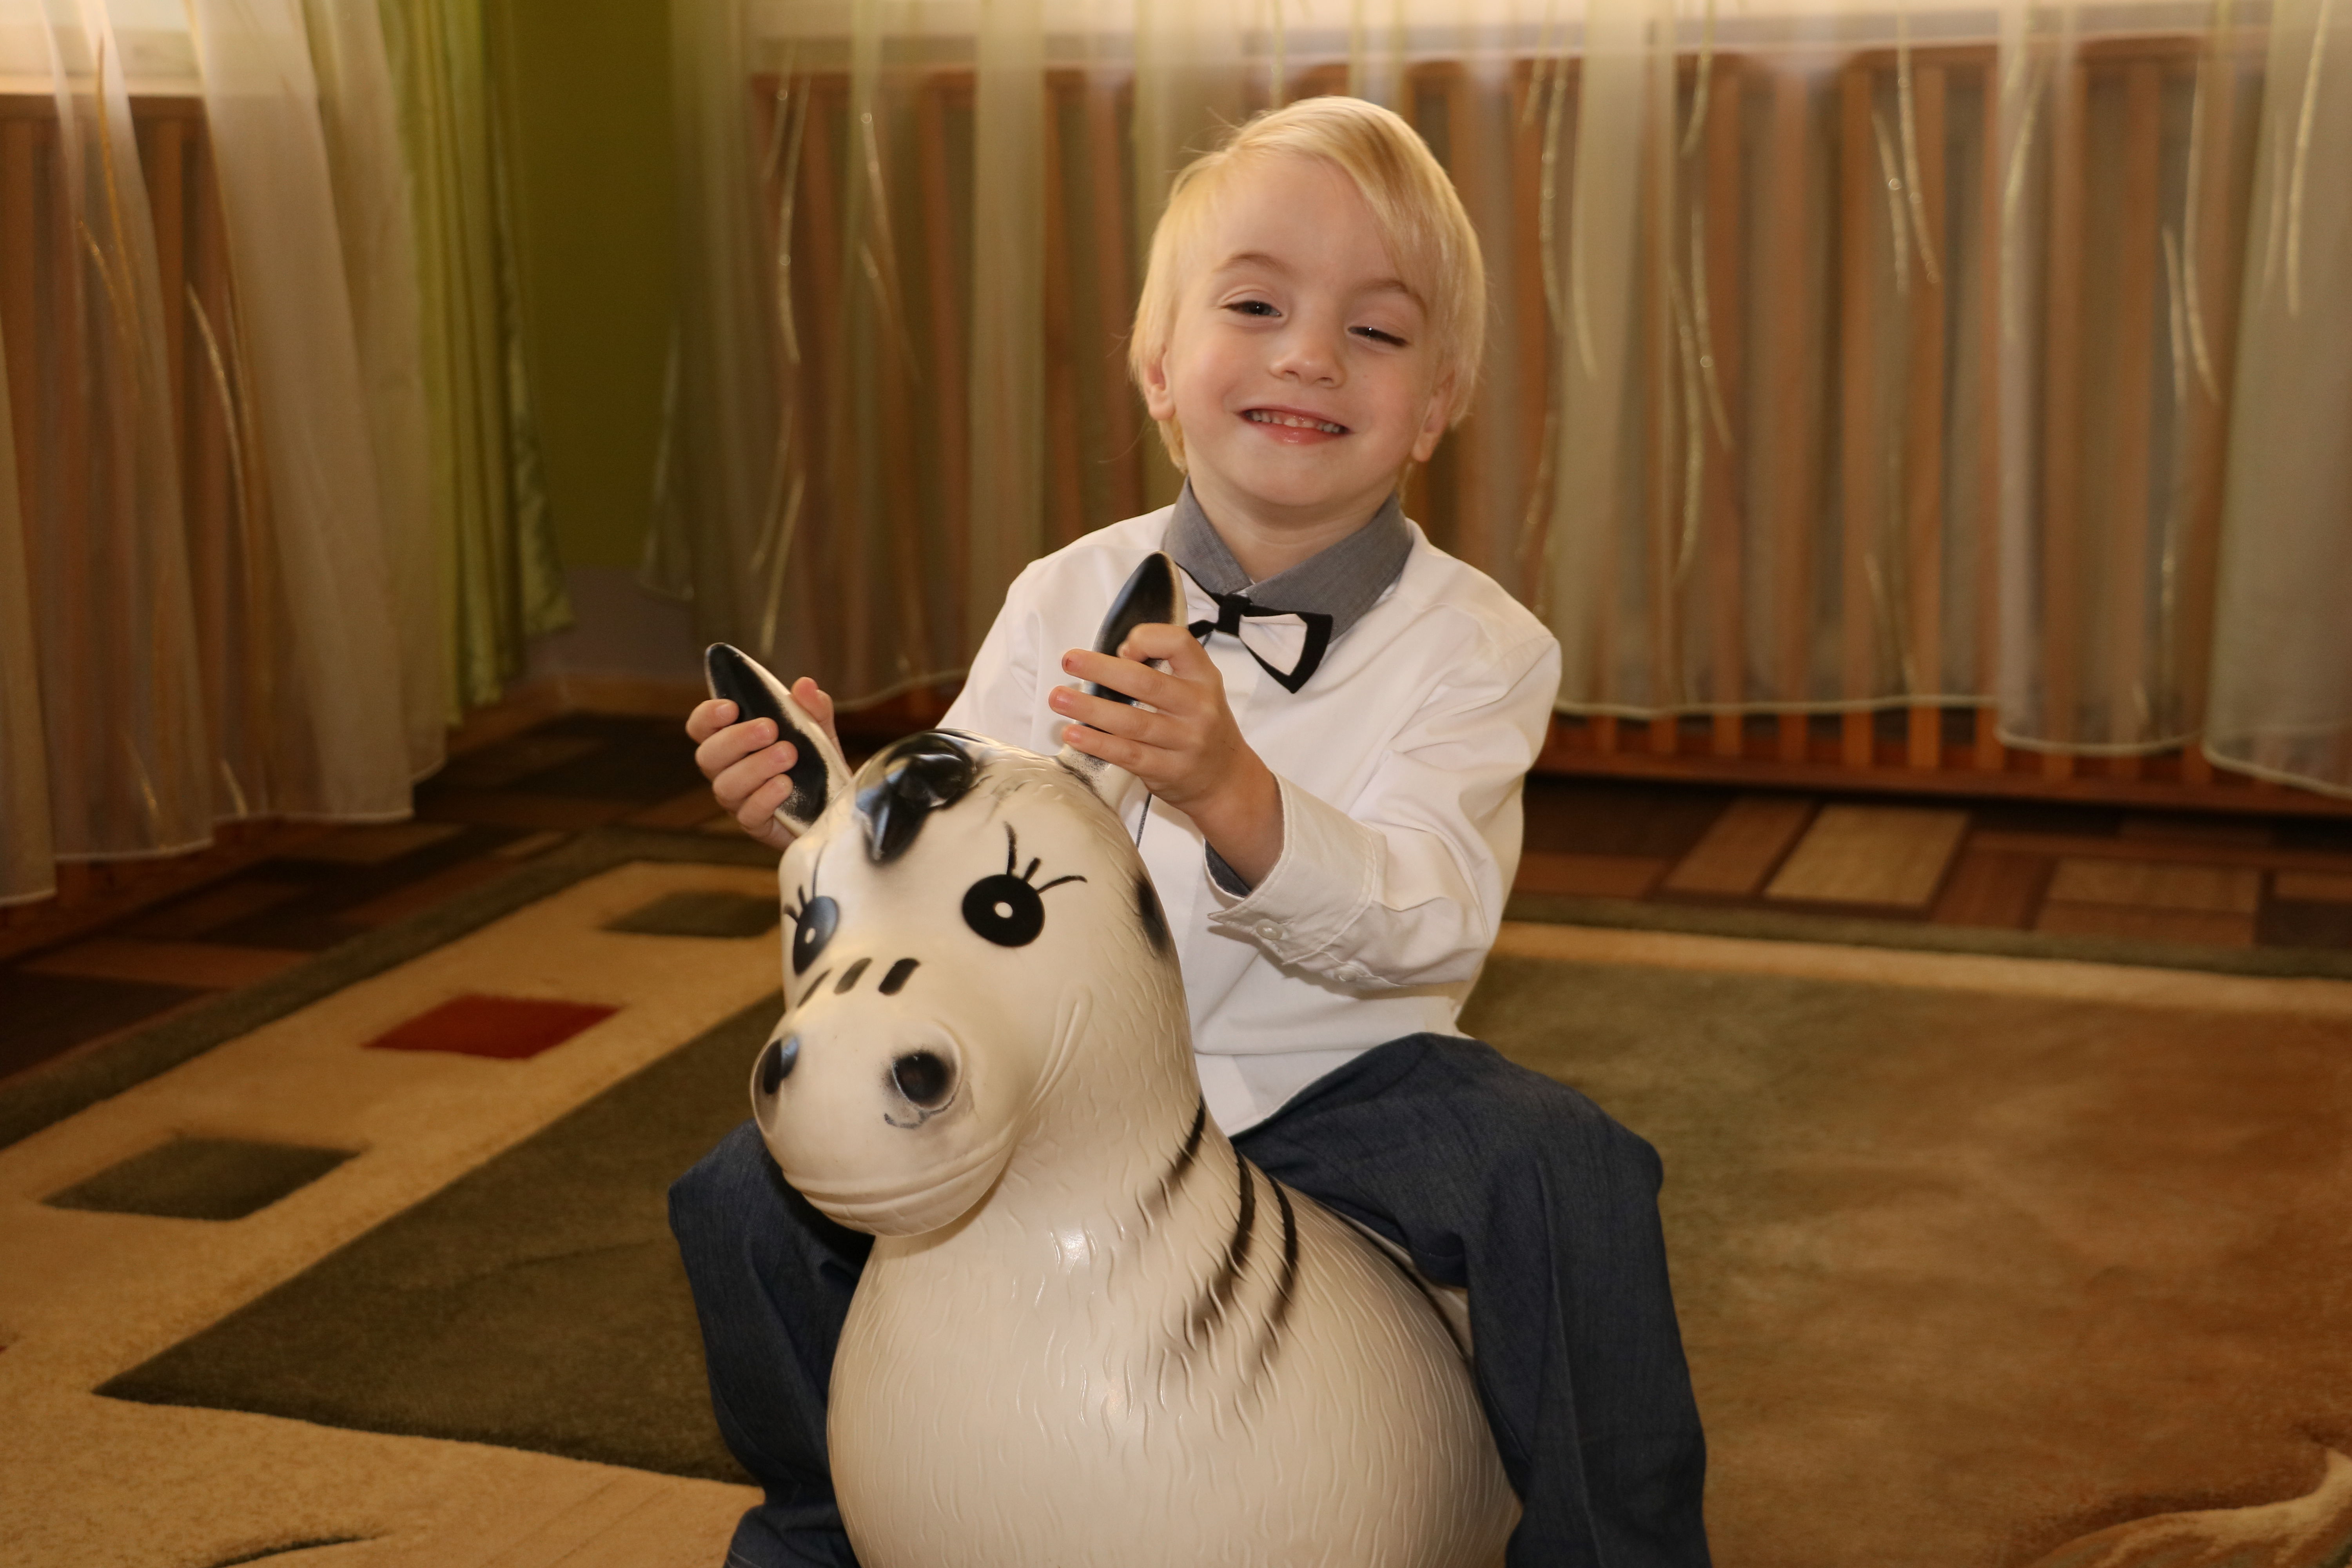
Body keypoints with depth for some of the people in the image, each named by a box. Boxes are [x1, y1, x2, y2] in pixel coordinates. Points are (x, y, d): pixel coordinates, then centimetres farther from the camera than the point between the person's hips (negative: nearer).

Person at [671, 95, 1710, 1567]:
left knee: (1564, 1171, -30)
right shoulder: (1065, 600, -3)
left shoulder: (1474, 644, -11)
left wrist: (1230, 794, -45)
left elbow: (1420, 925, -26)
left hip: (1337, 1080, -2)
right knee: (753, 1194, -8)